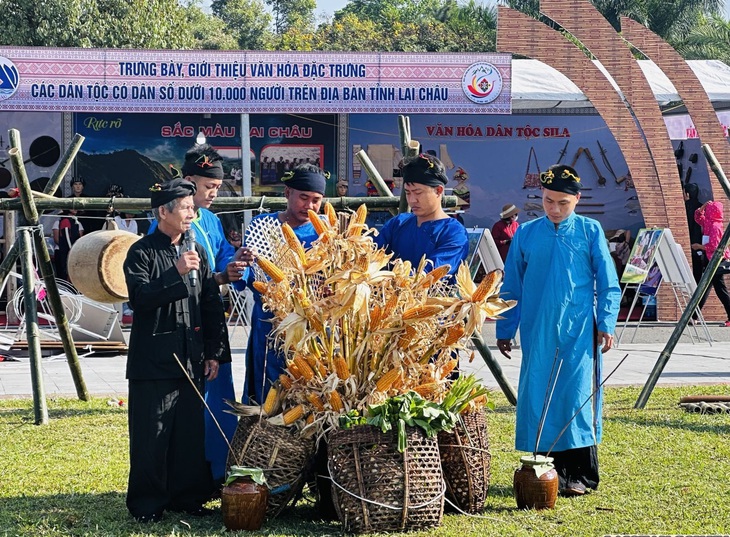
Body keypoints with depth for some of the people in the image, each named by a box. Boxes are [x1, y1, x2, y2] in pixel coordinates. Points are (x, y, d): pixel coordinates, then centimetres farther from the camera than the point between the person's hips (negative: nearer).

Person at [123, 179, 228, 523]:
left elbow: (211, 304, 14)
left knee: (190, 431, 7)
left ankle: (187, 496, 18)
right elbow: (139, 297, -17)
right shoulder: (142, 252, -4)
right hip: (154, 361, -5)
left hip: (191, 360, 5)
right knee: (152, 434, -3)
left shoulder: (197, 252, 13)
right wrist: (176, 273, -24)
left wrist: (215, 352, 9)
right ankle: (147, 504, 4)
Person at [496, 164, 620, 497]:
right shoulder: (526, 234, 7)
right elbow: (511, 285, 12)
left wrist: (606, 324, -4)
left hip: (579, 332, -2)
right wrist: (504, 330, 10)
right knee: (537, 398, 2)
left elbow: (607, 283, 4)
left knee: (577, 397, -5)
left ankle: (580, 475, 0)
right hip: (537, 331, 2)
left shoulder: (590, 231, 3)